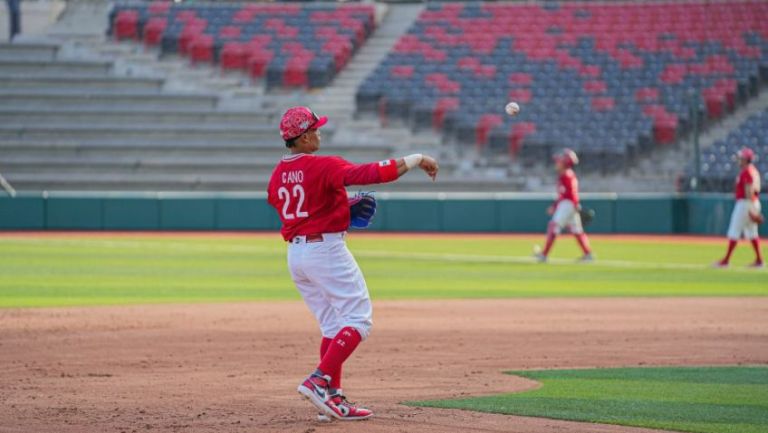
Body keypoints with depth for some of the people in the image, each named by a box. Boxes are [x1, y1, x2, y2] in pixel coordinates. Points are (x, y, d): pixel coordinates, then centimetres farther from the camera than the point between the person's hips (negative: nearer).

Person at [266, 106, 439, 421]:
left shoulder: (278, 174, 8)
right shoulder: (323, 166, -15)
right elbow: (369, 173, -23)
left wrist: (346, 210, 16)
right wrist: (416, 159, -18)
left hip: (295, 254, 8)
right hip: (326, 250, -8)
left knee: (333, 327, 15)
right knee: (358, 319, -3)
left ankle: (333, 398, 12)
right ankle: (320, 381, -17)